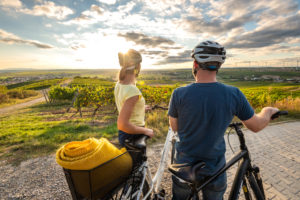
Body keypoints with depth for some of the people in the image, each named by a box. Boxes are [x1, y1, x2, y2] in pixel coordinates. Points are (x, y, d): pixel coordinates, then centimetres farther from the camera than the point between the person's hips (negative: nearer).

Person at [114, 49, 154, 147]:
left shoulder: (119, 84, -2)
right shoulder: (133, 91, -29)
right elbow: (122, 125, -30)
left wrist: (140, 108, 22)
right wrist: (145, 130, -19)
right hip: (133, 136, -8)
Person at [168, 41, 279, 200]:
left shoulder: (179, 94, -22)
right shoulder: (234, 95, -19)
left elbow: (174, 127, -8)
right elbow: (257, 126, -3)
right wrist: (267, 111, 17)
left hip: (185, 164, 0)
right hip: (214, 168, 1)